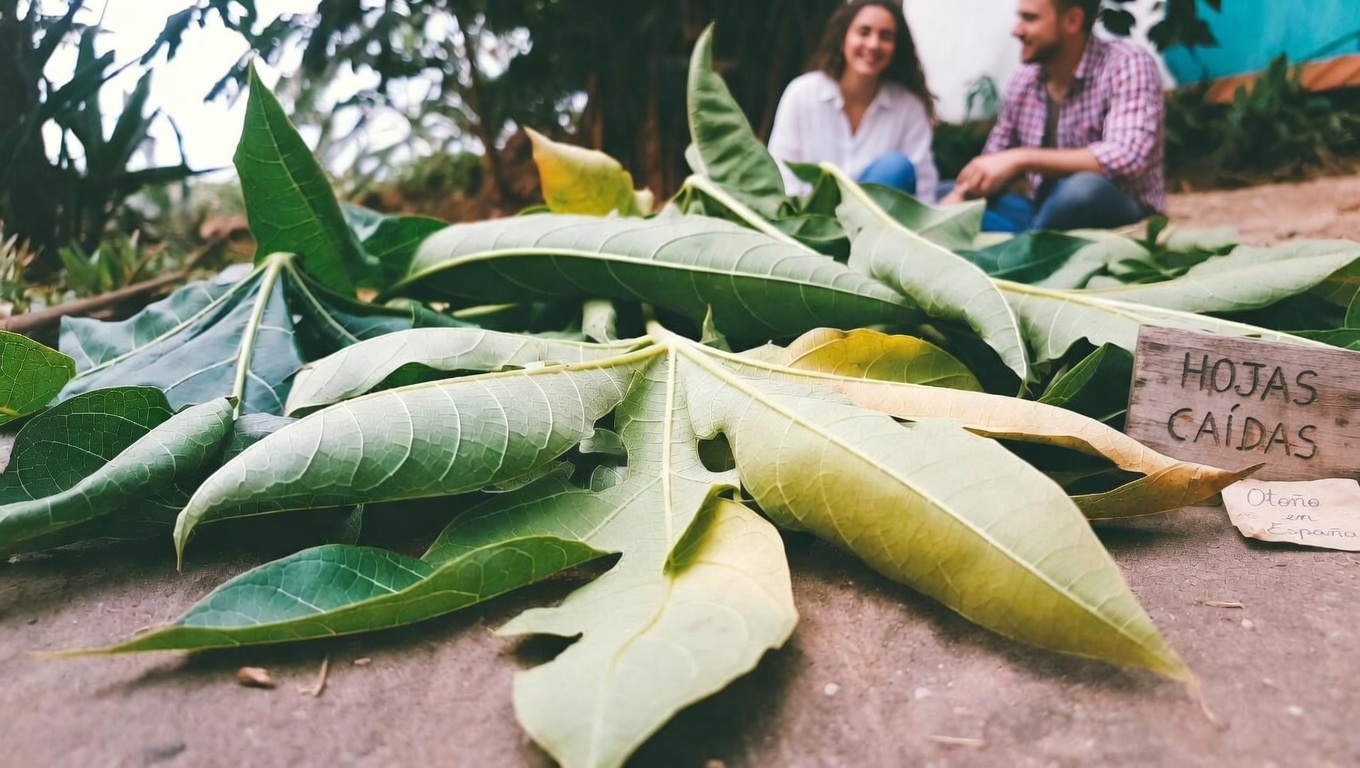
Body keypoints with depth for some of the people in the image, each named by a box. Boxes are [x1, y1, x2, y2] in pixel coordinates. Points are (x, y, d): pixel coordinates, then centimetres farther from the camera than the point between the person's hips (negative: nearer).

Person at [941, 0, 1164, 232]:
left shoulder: (1127, 65, -13)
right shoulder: (1024, 83, 4)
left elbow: (1127, 159, -28)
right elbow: (993, 166, 12)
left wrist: (1022, 158, -30)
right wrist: (957, 197, -11)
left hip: (1119, 215, -6)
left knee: (1082, 188, -38)